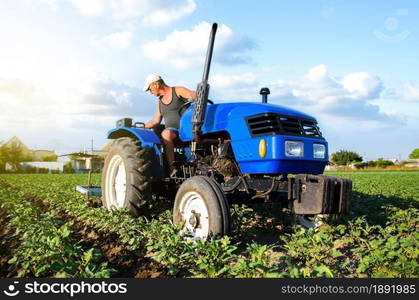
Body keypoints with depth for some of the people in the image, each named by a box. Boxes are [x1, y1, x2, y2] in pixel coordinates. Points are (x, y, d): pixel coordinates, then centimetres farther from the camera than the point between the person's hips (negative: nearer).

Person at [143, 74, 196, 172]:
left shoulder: (178, 91, 7)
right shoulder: (160, 101, 24)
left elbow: (196, 96, -8)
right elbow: (156, 120, 30)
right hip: (172, 130, 3)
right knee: (165, 134, -33)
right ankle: (172, 168, -40)